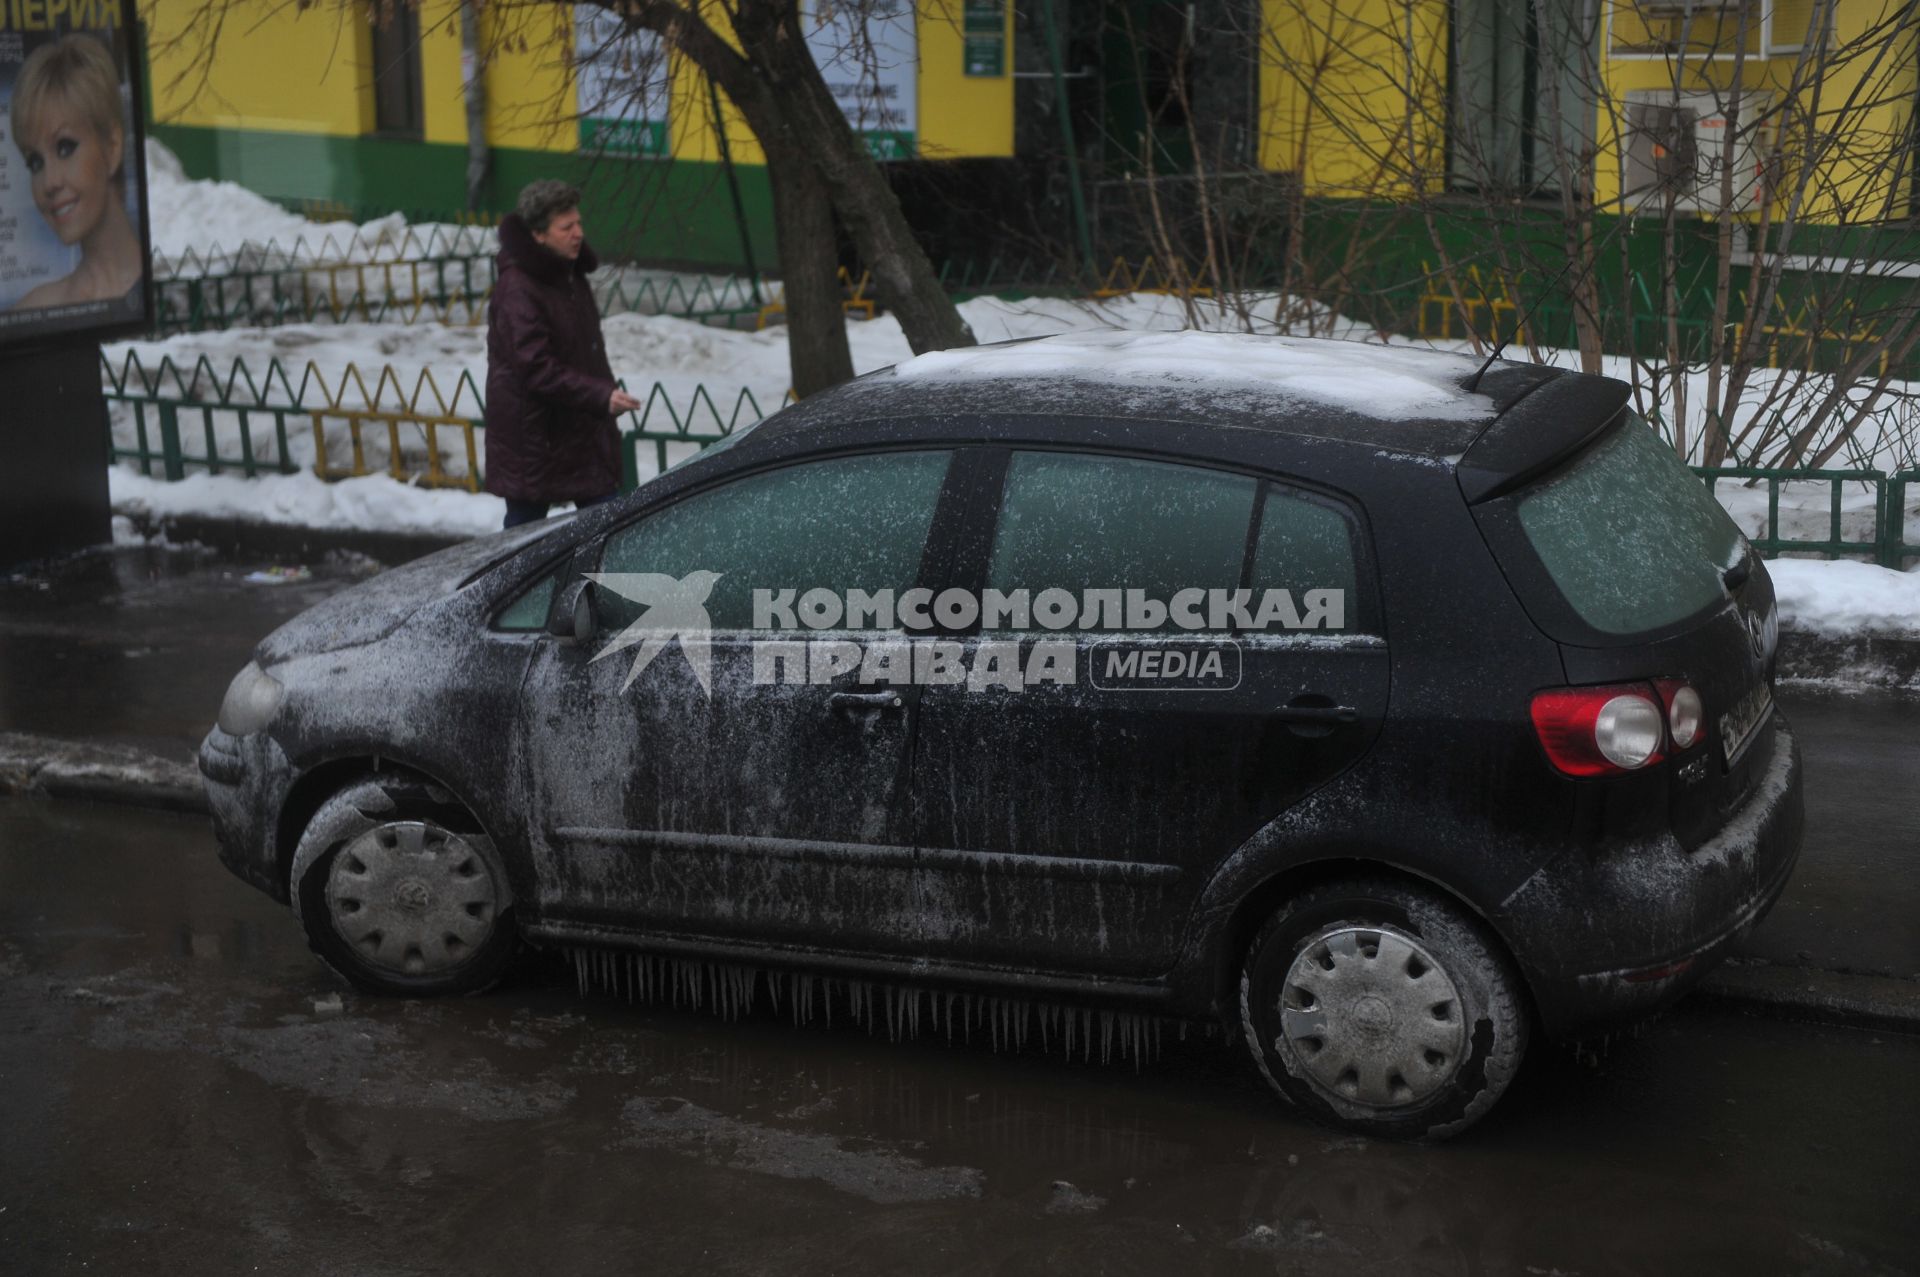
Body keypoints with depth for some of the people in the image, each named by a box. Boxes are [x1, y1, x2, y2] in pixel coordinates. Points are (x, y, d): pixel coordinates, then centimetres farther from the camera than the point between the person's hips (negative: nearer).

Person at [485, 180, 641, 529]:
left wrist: (605, 393, 18)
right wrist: (601, 396, -30)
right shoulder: (516, 289, -20)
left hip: (583, 430, 8)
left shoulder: (571, 275, 9)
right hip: (532, 438, -8)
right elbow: (536, 369, -25)